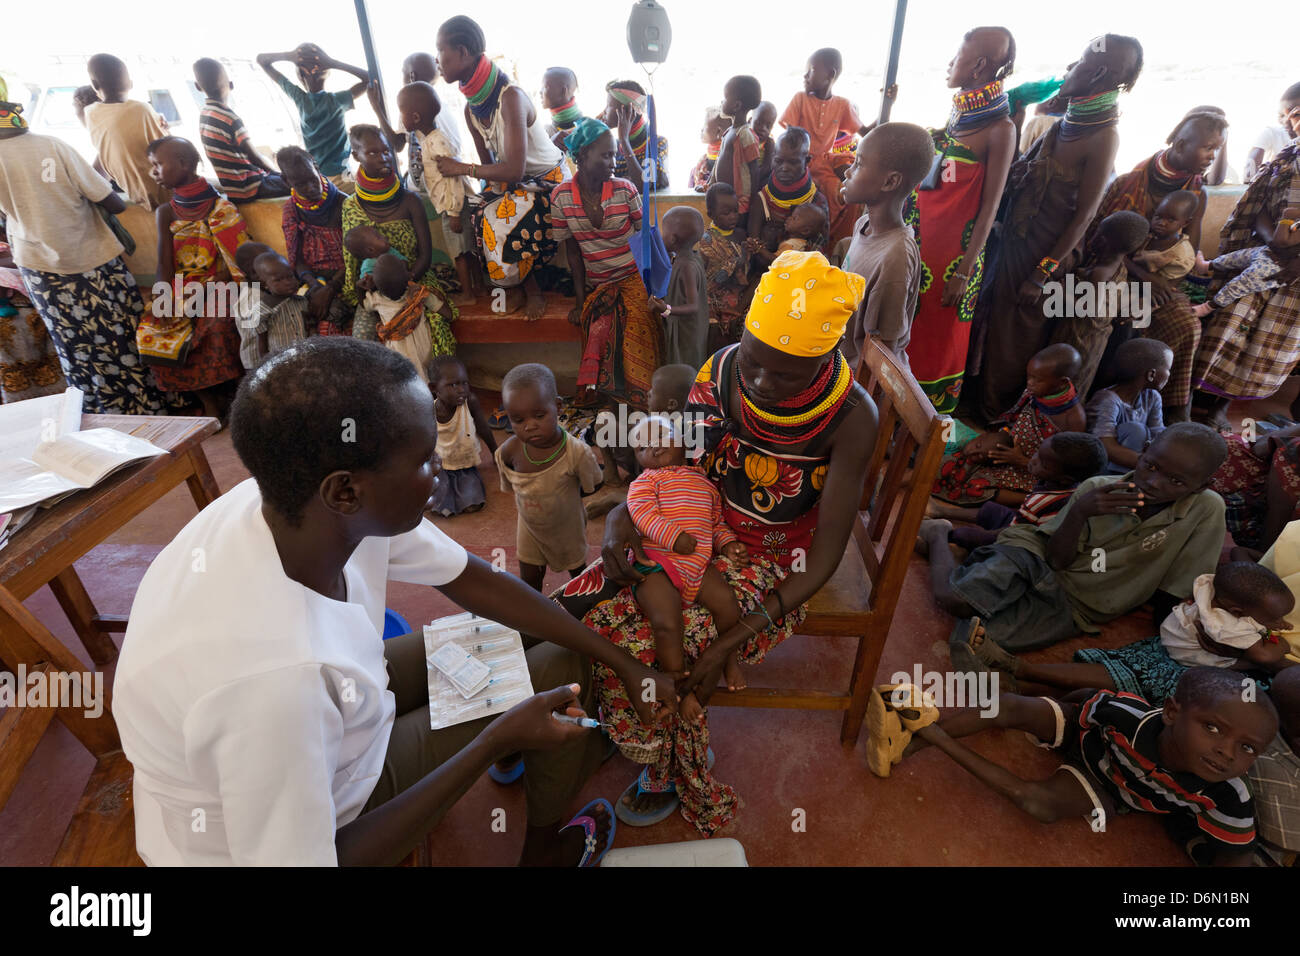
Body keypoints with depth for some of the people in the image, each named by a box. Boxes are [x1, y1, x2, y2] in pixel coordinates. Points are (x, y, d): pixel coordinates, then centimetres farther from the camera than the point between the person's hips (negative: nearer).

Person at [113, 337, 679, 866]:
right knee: (555, 677, -5)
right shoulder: (271, 673, -43)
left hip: (326, 713, 6)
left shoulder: (344, 510, -24)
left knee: (560, 651, 6)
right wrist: (499, 739, -26)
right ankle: (544, 847, 25)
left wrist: (622, 662, -6)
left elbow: (470, 579, -10)